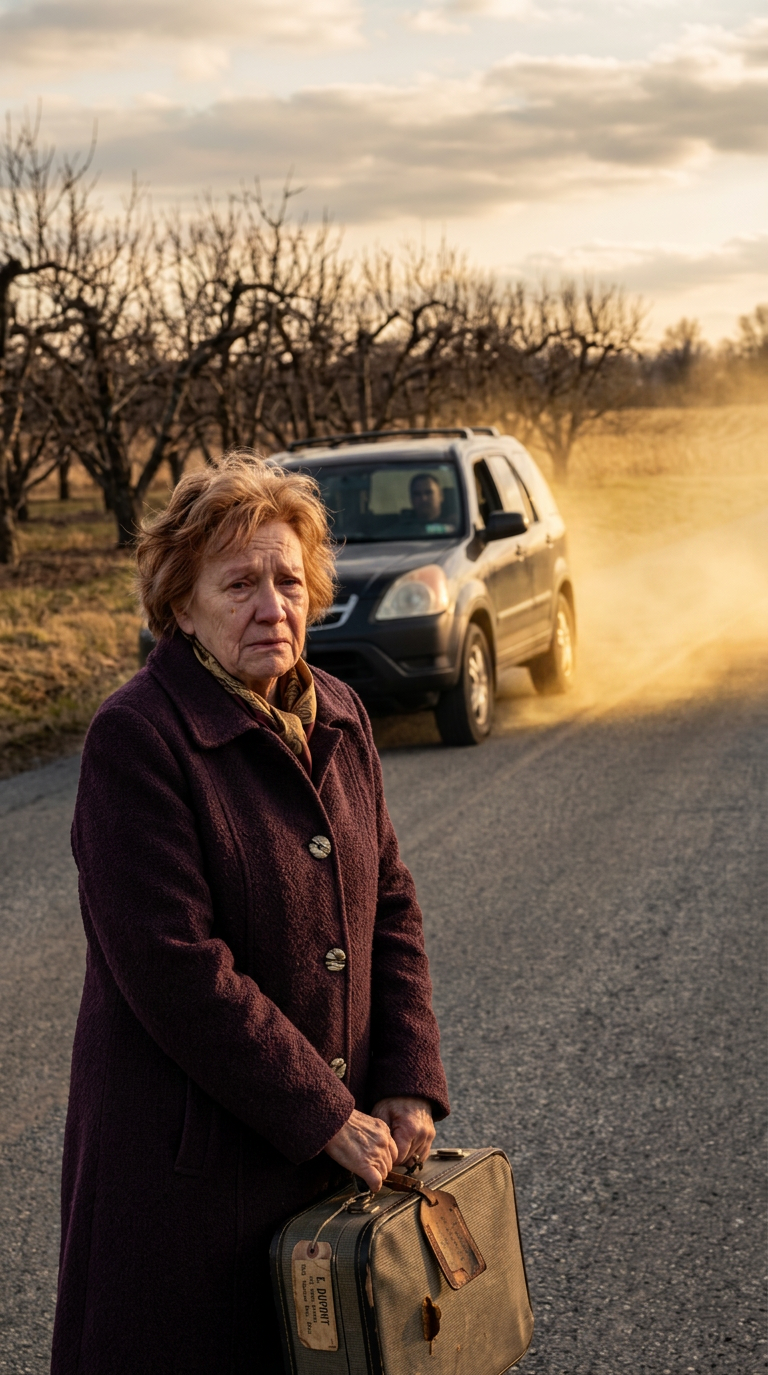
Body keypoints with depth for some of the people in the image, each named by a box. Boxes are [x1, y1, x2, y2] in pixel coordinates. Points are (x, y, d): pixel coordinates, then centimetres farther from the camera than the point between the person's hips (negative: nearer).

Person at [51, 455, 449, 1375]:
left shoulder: (337, 719, 6)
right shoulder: (135, 738, -16)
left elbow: (390, 908, 10)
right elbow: (175, 969, -21)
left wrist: (407, 1088, -2)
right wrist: (326, 1117, -17)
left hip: (335, 1140, 6)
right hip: (192, 1154, -6)